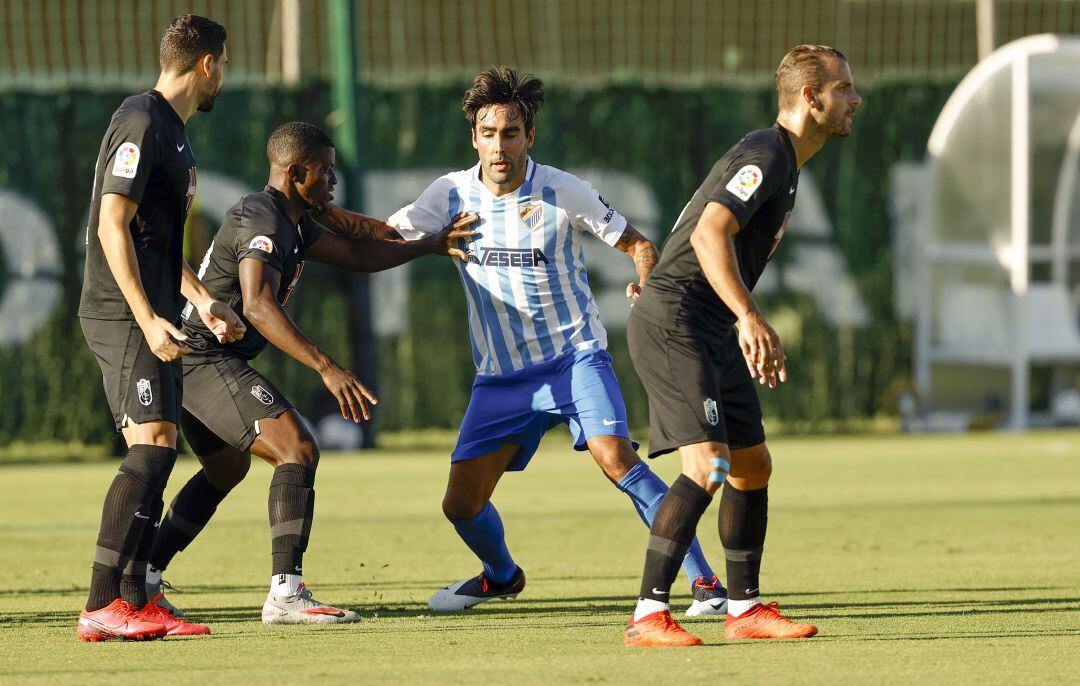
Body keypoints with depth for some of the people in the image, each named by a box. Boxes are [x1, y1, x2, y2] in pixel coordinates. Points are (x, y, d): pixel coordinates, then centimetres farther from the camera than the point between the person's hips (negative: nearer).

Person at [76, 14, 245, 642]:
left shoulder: (174, 131, 19)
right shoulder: (142, 124, -12)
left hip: (153, 317, 10)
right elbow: (113, 227, -19)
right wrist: (147, 319, -23)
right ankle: (101, 607, -21)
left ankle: (134, 602, 9)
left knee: (157, 451, 7)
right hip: (123, 314, -10)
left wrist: (203, 302, 25)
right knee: (154, 443, -18)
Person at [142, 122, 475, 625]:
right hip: (208, 360, -11)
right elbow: (257, 306, -34)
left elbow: (356, 254, 30)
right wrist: (326, 368, -40)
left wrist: (429, 246, 29)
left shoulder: (292, 222, 15)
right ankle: (286, 593, -29)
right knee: (297, 450, -20)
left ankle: (142, 578, 31)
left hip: (191, 362, 11)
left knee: (227, 468, 29)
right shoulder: (263, 221, -19)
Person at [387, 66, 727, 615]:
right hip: (500, 377, 4)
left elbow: (637, 244, -1)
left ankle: (704, 583, -24)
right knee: (461, 506, 2)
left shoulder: (561, 192, -10)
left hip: (574, 357, -4)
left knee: (615, 457, -28)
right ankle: (502, 575, 38)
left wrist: (647, 286, -22)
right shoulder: (452, 194, -2)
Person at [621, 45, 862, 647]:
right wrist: (750, 317, -37)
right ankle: (649, 616, -21)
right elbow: (709, 235, -27)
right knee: (709, 466, -20)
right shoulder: (765, 156, -14)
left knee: (753, 466, 15)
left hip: (713, 335, 11)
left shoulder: (783, 163, 18)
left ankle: (745, 608, 25)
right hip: (674, 323, -11)